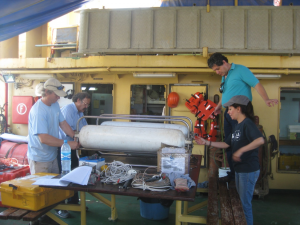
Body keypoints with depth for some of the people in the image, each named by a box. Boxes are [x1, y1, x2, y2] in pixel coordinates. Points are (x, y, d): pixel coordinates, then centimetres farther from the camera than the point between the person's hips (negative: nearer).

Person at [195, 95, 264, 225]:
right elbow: (226, 144, 13)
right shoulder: (237, 126, 11)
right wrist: (207, 143, 7)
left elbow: (260, 140, -33)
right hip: (239, 169, 9)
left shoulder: (247, 124, -17)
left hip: (249, 170, -9)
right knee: (240, 201, 20)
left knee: (245, 204, 2)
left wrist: (240, 151, -32)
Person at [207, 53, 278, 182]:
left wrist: (266, 100, -28)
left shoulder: (240, 70, -8)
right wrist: (218, 107, 28)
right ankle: (233, 173, 25)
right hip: (228, 113, 8)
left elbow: (257, 84, -15)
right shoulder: (224, 77, 17)